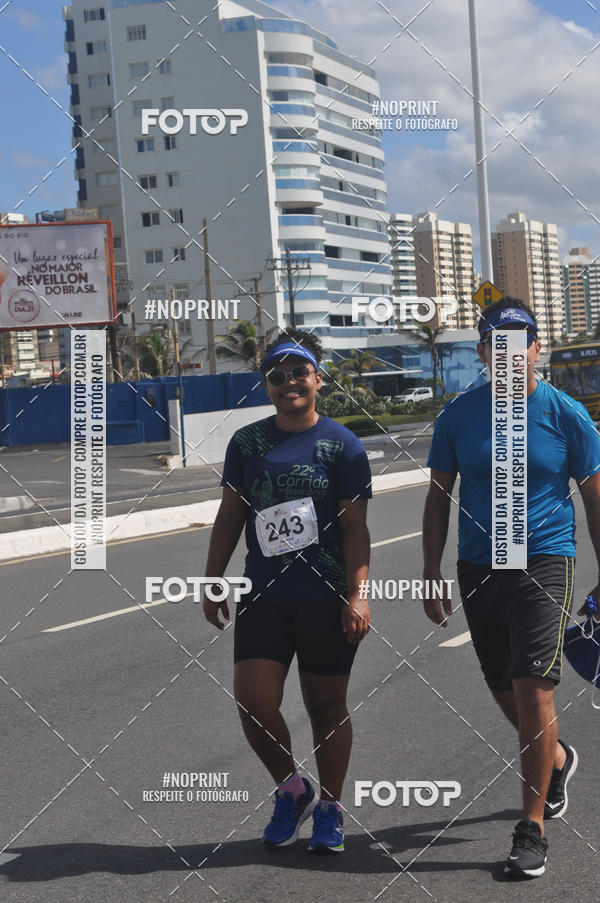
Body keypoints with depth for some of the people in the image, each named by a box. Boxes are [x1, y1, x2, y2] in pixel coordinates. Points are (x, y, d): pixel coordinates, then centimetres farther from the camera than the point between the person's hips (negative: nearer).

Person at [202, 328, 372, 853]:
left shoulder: (342, 445, -3)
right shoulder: (247, 442, 7)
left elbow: (354, 527, -6)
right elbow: (230, 516, 13)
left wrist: (357, 595, -12)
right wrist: (213, 581, 11)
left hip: (326, 598, -3)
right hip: (264, 594, 3)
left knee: (327, 706, 7)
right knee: (254, 702, -7)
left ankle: (330, 808, 25)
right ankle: (292, 790, 19)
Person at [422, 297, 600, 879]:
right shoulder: (458, 415, 2)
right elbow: (438, 497, 8)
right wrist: (431, 575, 5)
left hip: (544, 562, -3)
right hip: (477, 569, 4)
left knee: (532, 689, -13)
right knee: (504, 693, 13)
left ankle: (532, 829, -2)